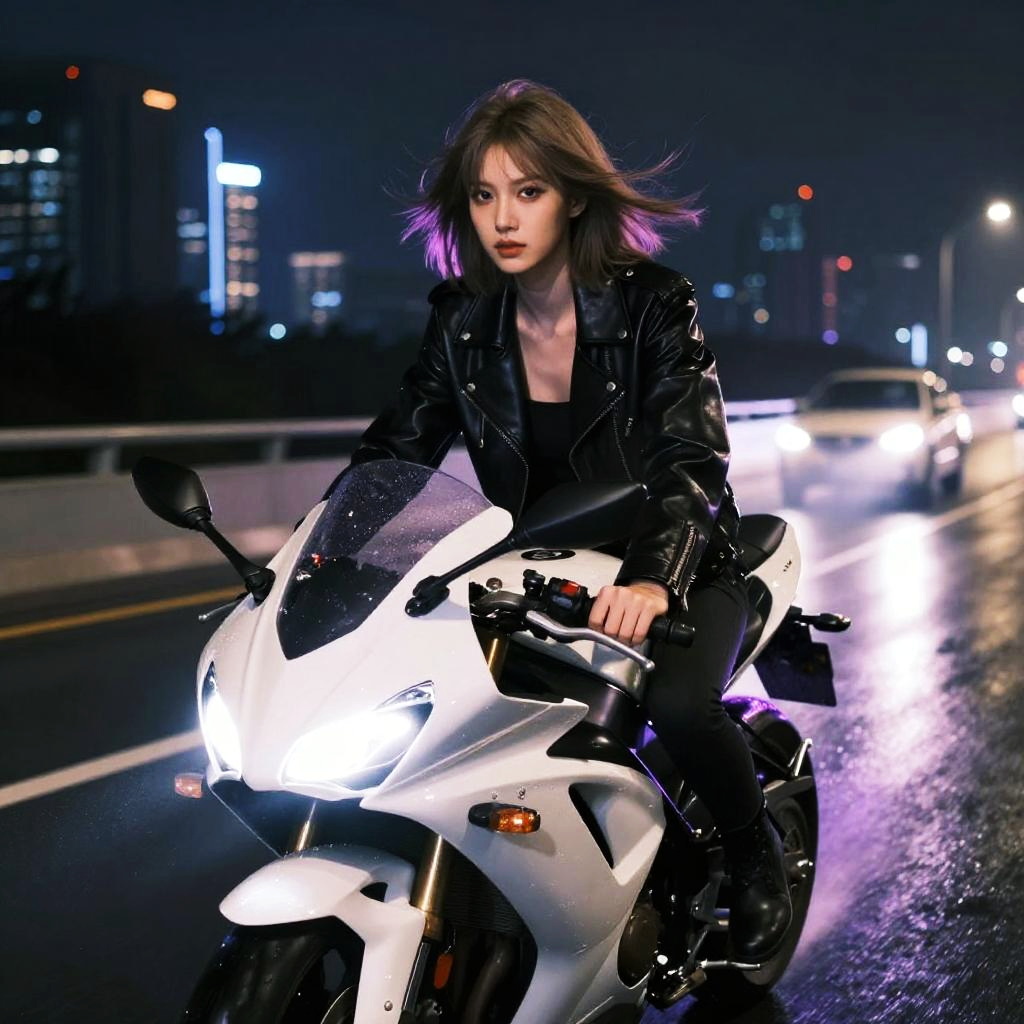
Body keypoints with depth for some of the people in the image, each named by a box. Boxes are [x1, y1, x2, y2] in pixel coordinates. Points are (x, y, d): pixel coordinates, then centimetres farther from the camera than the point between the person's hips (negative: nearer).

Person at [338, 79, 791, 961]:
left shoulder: (653, 304, -14)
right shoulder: (464, 322, -1)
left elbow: (693, 456, -26)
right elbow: (396, 448, -1)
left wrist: (652, 576, -46)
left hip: (675, 571, -4)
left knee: (678, 703, -32)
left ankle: (756, 853, 0)